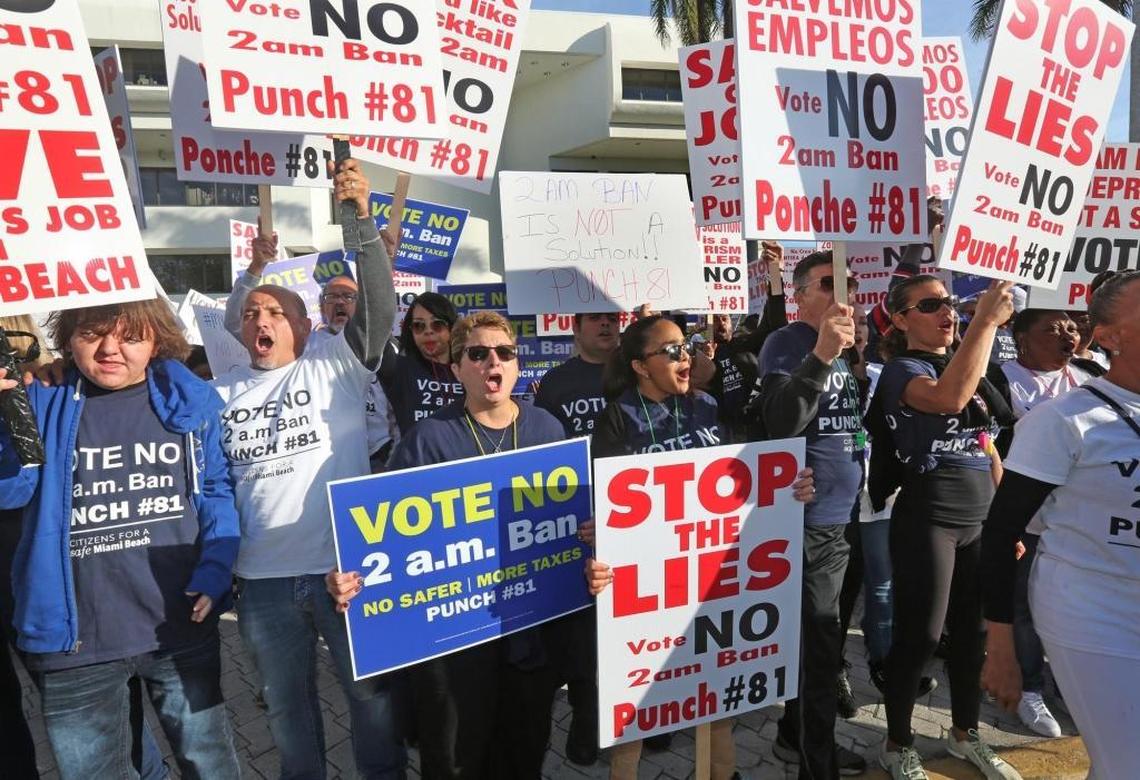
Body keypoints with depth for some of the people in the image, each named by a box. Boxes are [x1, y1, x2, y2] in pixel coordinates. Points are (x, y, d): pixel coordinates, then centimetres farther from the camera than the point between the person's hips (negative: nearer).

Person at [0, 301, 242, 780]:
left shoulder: (190, 401, 0)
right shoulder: (41, 406, 0)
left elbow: (218, 489, 4)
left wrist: (215, 571, -8)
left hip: (183, 630, 1)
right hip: (73, 644, 0)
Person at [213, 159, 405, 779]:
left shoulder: (334, 367, -1)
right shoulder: (221, 394, 10)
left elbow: (378, 305, -15)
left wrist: (361, 221, -26)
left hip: (344, 565, -3)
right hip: (262, 579, 4)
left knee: (372, 690, 9)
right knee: (286, 702, 18)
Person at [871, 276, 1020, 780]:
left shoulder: (971, 366, 14)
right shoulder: (902, 369, -9)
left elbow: (987, 449, 19)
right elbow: (949, 398, -32)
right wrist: (987, 320, -28)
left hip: (980, 520, 7)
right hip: (927, 520, -7)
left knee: (973, 630, 15)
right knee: (919, 635, 0)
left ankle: (965, 734, 34)